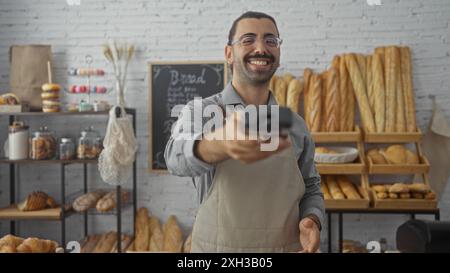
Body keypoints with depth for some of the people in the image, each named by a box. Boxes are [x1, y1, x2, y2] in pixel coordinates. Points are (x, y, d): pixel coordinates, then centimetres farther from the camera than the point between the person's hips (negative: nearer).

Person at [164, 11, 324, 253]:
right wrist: (220, 145, -51)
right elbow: (178, 156, -29)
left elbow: (310, 189, 11)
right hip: (218, 246, -3)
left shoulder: (295, 124, 3)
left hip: (287, 246, 3)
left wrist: (311, 220, -11)